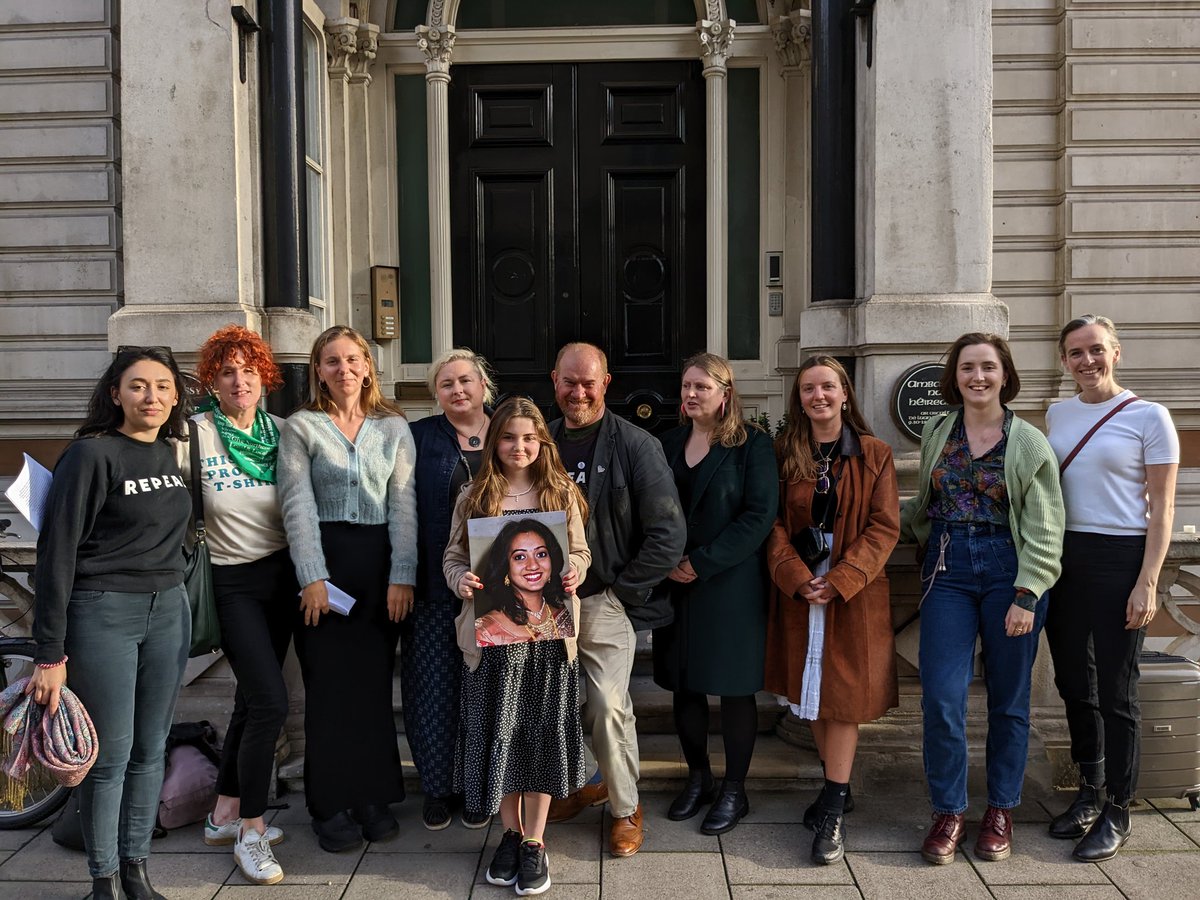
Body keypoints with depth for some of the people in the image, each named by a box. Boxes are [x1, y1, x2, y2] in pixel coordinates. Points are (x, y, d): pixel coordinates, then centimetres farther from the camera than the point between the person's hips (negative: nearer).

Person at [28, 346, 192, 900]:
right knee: (111, 756, 3)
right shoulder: (92, 453, -11)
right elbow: (57, 551, -14)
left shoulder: (168, 454, 8)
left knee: (150, 751, 12)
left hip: (168, 611, 6)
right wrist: (50, 653, -15)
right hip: (103, 614, -6)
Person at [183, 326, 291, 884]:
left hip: (280, 576, 5)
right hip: (231, 582, -5)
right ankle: (251, 833, 7)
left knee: (253, 698, 14)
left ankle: (225, 816, 32)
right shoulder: (195, 435, -10)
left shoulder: (282, 432, 2)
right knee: (271, 702, -11)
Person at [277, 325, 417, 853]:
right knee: (329, 684, 3)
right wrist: (312, 577, -13)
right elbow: (298, 506, -5)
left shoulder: (393, 428, 8)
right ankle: (332, 805, 15)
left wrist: (403, 575, -6)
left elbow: (403, 503, 2)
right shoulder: (301, 427, 3)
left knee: (375, 681, 7)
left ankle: (374, 797, 20)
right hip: (325, 561, -2)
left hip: (380, 564, 2)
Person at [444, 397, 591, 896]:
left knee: (542, 734, 5)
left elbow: (580, 552, 8)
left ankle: (534, 842, 19)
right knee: (497, 733, 9)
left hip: (548, 632, 0)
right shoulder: (474, 497, 3)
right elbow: (453, 557, 6)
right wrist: (462, 581, -15)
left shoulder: (561, 493, 3)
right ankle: (510, 833, 28)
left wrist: (573, 574, -13)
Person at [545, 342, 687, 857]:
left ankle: (626, 808, 16)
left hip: (606, 603, -4)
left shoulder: (636, 445, -9)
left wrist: (621, 589, -10)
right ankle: (585, 782, 37)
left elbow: (669, 534, -12)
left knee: (609, 707, -6)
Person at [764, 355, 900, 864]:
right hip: (797, 589, 3)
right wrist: (798, 578, -16)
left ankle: (833, 812, 5)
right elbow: (775, 524, -1)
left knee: (843, 695, -2)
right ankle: (837, 789, 28)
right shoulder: (784, 453, 4)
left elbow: (883, 527, -6)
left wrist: (840, 581, -16)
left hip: (855, 591, -2)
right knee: (810, 691, 11)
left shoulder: (873, 454, -1)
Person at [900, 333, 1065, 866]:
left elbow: (1045, 529, -5)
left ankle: (1001, 811, 26)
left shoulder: (1029, 443, -3)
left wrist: (1026, 597, -12)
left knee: (1008, 700, 9)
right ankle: (948, 812, 14)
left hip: (1007, 572, -2)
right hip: (948, 570, 2)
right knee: (941, 697, -3)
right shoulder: (936, 433, 7)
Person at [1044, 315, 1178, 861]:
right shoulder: (1058, 415, 10)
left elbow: (1161, 508, -6)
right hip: (1060, 556, 5)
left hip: (1119, 558, -5)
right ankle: (1089, 793, 30)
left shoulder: (1148, 416, -5)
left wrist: (1147, 582, -12)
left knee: (1115, 691, 2)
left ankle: (1116, 814, 16)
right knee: (1073, 683, 13)